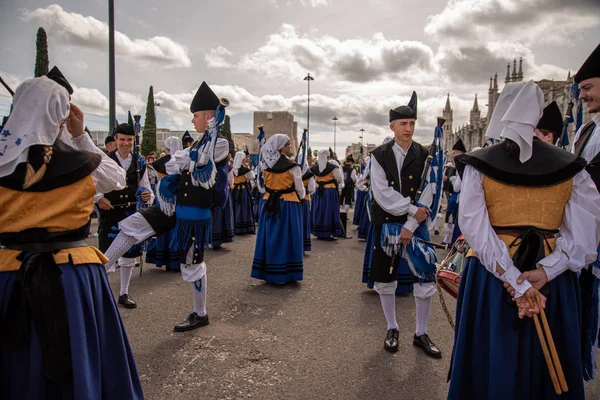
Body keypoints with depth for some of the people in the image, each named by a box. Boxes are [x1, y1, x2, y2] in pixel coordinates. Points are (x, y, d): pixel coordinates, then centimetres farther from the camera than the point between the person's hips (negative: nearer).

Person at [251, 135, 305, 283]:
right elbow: (300, 188, -4)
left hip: (270, 203, 5)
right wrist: (300, 197, 16)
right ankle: (283, 273, 9)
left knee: (270, 236, 10)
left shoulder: (266, 164, 2)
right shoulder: (292, 166, -13)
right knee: (285, 237, 3)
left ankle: (268, 272, 17)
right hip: (288, 205, -5)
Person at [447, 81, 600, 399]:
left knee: (493, 360, 13)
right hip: (552, 281, 2)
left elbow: (473, 225, -16)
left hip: (490, 275, -1)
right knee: (546, 363, 18)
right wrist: (544, 271, -14)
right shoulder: (570, 167, 2)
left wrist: (514, 280, -17)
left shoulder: (478, 165, -5)